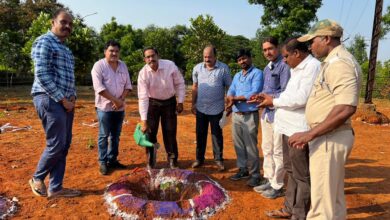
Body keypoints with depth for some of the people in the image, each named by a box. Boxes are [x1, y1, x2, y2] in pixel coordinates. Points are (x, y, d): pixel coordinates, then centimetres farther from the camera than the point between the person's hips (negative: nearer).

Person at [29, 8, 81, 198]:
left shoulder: (65, 49, 21)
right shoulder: (44, 42, -7)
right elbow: (42, 75, -16)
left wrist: (72, 97, 6)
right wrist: (62, 99, -15)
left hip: (65, 102, 9)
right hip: (50, 100, -9)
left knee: (64, 146, 8)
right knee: (56, 145, -6)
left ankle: (55, 188, 16)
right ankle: (37, 179, 18)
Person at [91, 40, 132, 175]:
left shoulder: (123, 66, 8)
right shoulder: (99, 66, -9)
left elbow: (128, 85, 7)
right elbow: (99, 87, -17)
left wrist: (121, 100, -9)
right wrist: (115, 100, -18)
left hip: (120, 107, 5)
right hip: (105, 107, -5)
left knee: (115, 135, 12)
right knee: (104, 136, 2)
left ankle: (112, 160, 24)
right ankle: (102, 162, 13)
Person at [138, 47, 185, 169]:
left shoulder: (170, 65, -21)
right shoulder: (143, 73, -21)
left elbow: (180, 83, -7)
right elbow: (143, 97, -22)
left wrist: (180, 102, -9)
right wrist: (144, 121, -25)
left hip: (169, 102, 0)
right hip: (152, 103, 0)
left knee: (170, 133, 5)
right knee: (150, 133, 3)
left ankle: (173, 161, 22)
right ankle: (150, 163, 20)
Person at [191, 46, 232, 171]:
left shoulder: (224, 69, -8)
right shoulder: (197, 68, 2)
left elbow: (229, 88, -3)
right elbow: (195, 87, 10)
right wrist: (193, 104, 9)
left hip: (217, 109, -3)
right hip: (201, 108, 3)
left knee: (217, 135, 8)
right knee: (200, 134, 12)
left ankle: (219, 160, 22)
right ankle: (199, 158, 26)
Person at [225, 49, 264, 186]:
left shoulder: (257, 73, -6)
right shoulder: (237, 76, 16)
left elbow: (254, 94, -17)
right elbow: (230, 93, 7)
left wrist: (235, 98, -9)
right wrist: (231, 100, -17)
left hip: (250, 115, -6)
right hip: (236, 115, 7)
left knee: (251, 146, -3)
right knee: (239, 145, 12)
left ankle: (255, 174, 9)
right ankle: (243, 169, 25)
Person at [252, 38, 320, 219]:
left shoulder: (313, 66, -15)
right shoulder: (296, 69, 17)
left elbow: (301, 98, -24)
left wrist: (274, 101, -12)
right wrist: (270, 99, 6)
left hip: (300, 130, -10)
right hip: (289, 126, 10)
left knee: (301, 175, 2)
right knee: (291, 171, 19)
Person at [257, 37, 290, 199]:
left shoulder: (284, 66, -13)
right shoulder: (267, 68, 16)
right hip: (266, 112, 9)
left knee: (278, 151, 0)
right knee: (266, 149, 17)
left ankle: (277, 186, 12)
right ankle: (268, 179, 32)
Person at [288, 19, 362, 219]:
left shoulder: (340, 63, -16)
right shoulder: (333, 62, 15)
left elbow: (346, 109, -26)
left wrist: (310, 134, -22)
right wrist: (312, 134, 17)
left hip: (329, 139, -10)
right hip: (328, 136, 10)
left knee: (322, 200, -2)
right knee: (333, 196, 21)